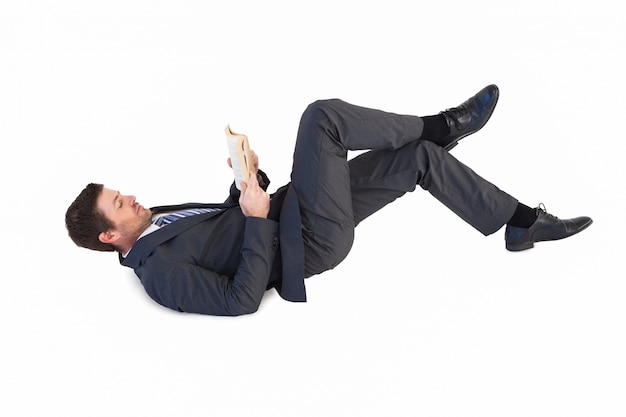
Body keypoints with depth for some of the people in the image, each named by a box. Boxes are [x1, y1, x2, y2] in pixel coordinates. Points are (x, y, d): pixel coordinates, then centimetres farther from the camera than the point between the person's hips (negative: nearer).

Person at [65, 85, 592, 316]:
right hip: (310, 243, -9)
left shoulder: (160, 218, 12)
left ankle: (521, 222, 16)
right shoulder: (159, 272, -17)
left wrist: (248, 179, 3)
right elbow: (241, 299, -24)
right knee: (322, 116, -19)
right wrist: (259, 219, -22)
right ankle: (441, 126, 3)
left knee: (420, 158, 3)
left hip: (289, 210, 9)